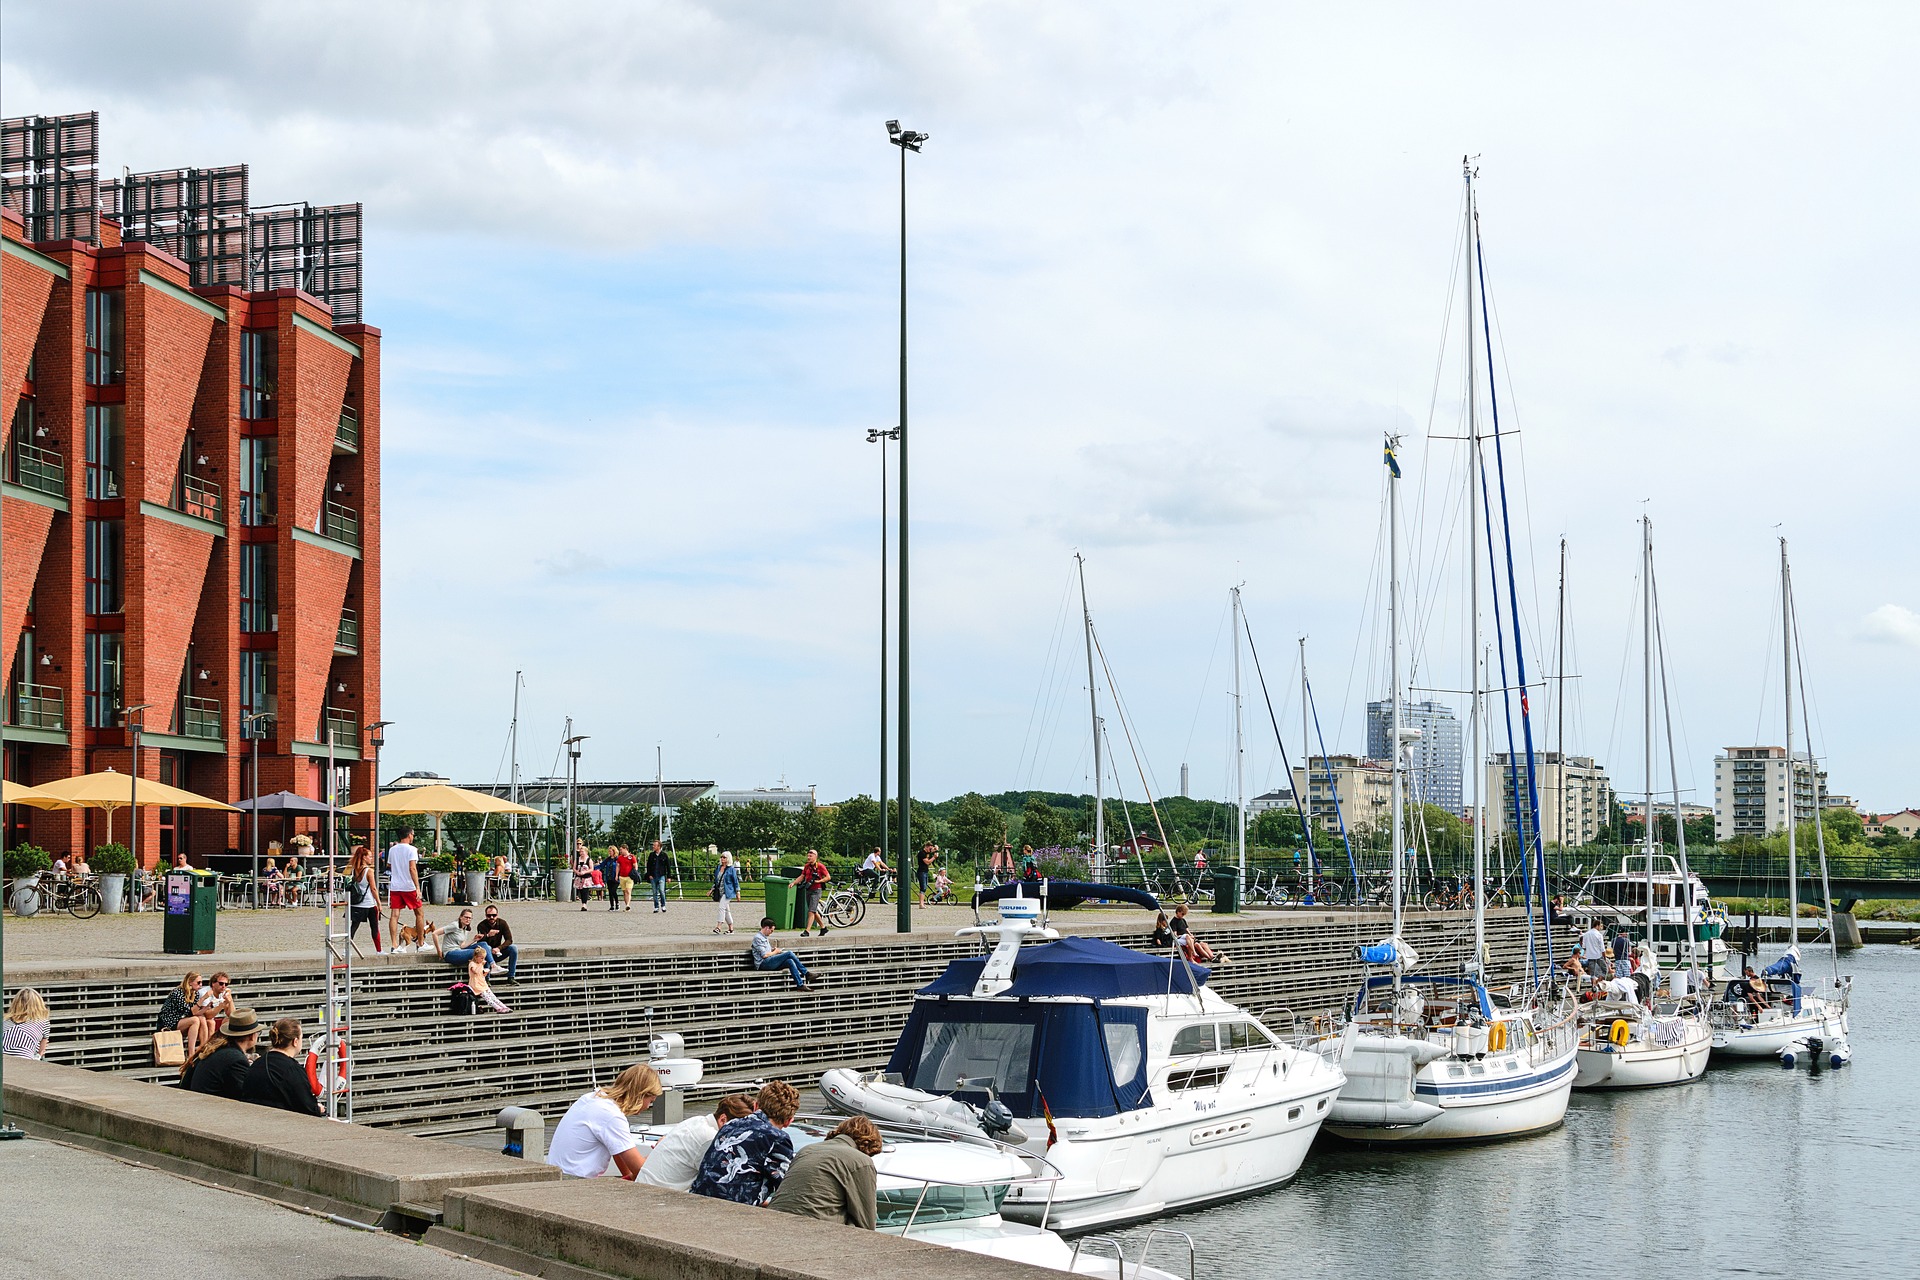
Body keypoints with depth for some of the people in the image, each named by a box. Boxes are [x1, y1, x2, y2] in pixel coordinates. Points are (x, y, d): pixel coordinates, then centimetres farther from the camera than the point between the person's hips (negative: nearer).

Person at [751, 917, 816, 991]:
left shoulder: (765, 937, 24)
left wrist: (773, 950, 11)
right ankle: (806, 974, -16)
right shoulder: (757, 938, -6)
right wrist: (775, 952, 1)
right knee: (789, 954, -21)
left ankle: (800, 985, -26)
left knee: (790, 962, -19)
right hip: (763, 963, -9)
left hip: (770, 962, 9)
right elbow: (764, 955, -14)